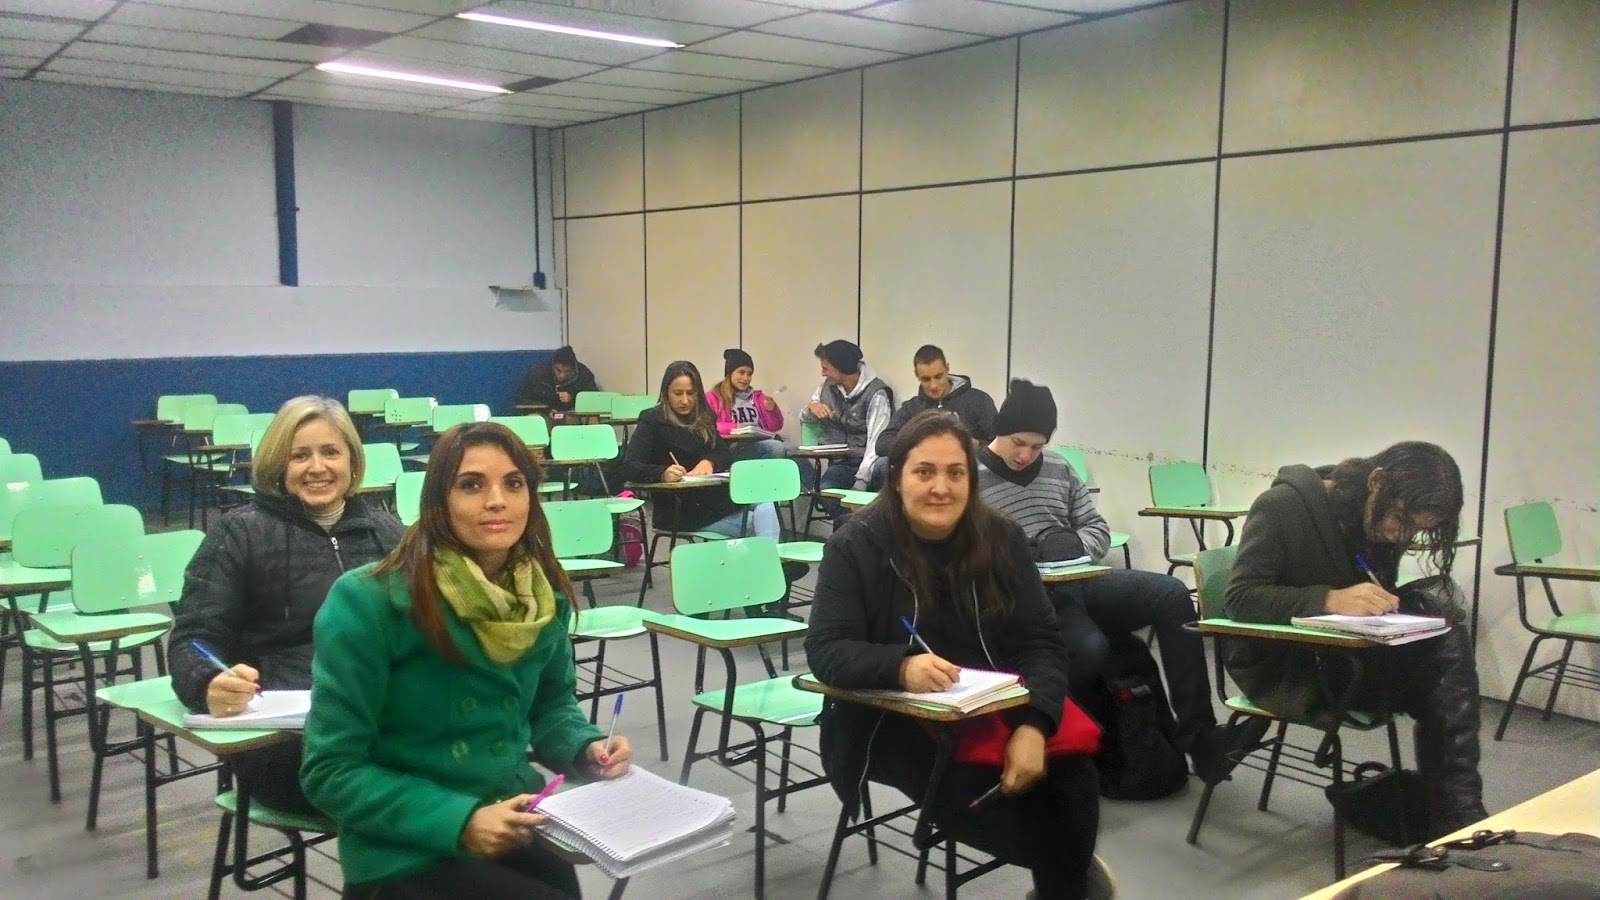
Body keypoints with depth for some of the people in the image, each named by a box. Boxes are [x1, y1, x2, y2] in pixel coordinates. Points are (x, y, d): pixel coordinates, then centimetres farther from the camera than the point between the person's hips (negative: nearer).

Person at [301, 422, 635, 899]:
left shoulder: (545, 594, -1)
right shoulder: (367, 602, -15)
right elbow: (331, 770, -13)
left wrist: (586, 747, -5)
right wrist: (458, 821, -22)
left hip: (518, 828, 5)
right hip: (405, 856, -4)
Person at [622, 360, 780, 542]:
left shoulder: (704, 419, 17)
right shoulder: (652, 421, -1)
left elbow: (726, 455, 9)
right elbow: (629, 467, -12)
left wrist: (709, 462, -16)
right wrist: (662, 474, -33)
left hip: (714, 497, 5)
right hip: (680, 510, -5)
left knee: (766, 506, -24)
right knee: (756, 524, -22)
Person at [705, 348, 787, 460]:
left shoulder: (757, 396, 26)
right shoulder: (713, 397, 13)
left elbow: (776, 427, 22)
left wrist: (772, 410, 0)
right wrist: (733, 427, -15)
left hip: (760, 444, 5)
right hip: (732, 448, -5)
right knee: (777, 448, -33)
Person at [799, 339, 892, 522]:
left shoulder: (876, 394, -12)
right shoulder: (828, 386, 8)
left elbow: (876, 442, -19)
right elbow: (805, 419, 21)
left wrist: (860, 482, -29)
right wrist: (811, 408, -5)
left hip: (865, 463, -4)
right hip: (839, 463, 5)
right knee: (825, 491, -29)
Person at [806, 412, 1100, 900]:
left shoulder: (1002, 540, 0)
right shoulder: (855, 547, -9)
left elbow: (1042, 644, -3)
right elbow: (826, 650, -15)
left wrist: (1033, 725, -22)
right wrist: (902, 666, -35)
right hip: (893, 722, -2)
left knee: (1072, 777, -24)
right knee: (977, 792, -28)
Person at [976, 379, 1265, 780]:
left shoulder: (1059, 470, 15)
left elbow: (1098, 528, 18)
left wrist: (1075, 548, -4)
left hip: (1080, 581, 6)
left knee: (1171, 593, -16)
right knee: (1089, 649, -36)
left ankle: (1197, 736, -16)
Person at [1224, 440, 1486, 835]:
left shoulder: (1384, 525, 2)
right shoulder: (1282, 507, -18)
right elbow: (1240, 598, -24)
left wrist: (1391, 604, -17)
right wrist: (1330, 600, -38)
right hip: (1279, 666, -7)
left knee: (1449, 640, -22)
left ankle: (1457, 809, -20)